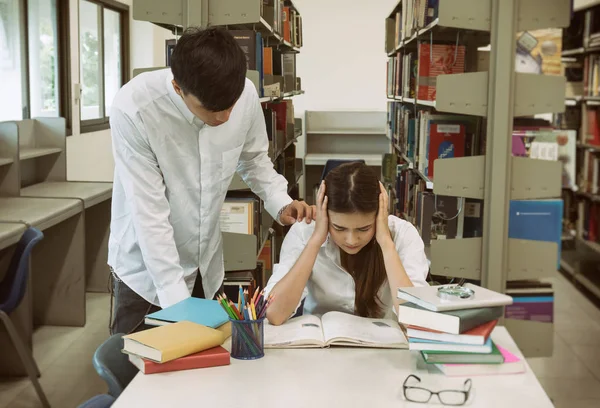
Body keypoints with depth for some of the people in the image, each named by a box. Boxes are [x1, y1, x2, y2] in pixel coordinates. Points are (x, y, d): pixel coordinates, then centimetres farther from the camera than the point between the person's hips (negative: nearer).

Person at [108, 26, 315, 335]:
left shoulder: (246, 95, -15)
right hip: (146, 267, -4)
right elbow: (149, 211, -27)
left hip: (206, 264, 4)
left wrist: (280, 203, -12)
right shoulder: (134, 110, -27)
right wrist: (176, 300, -28)